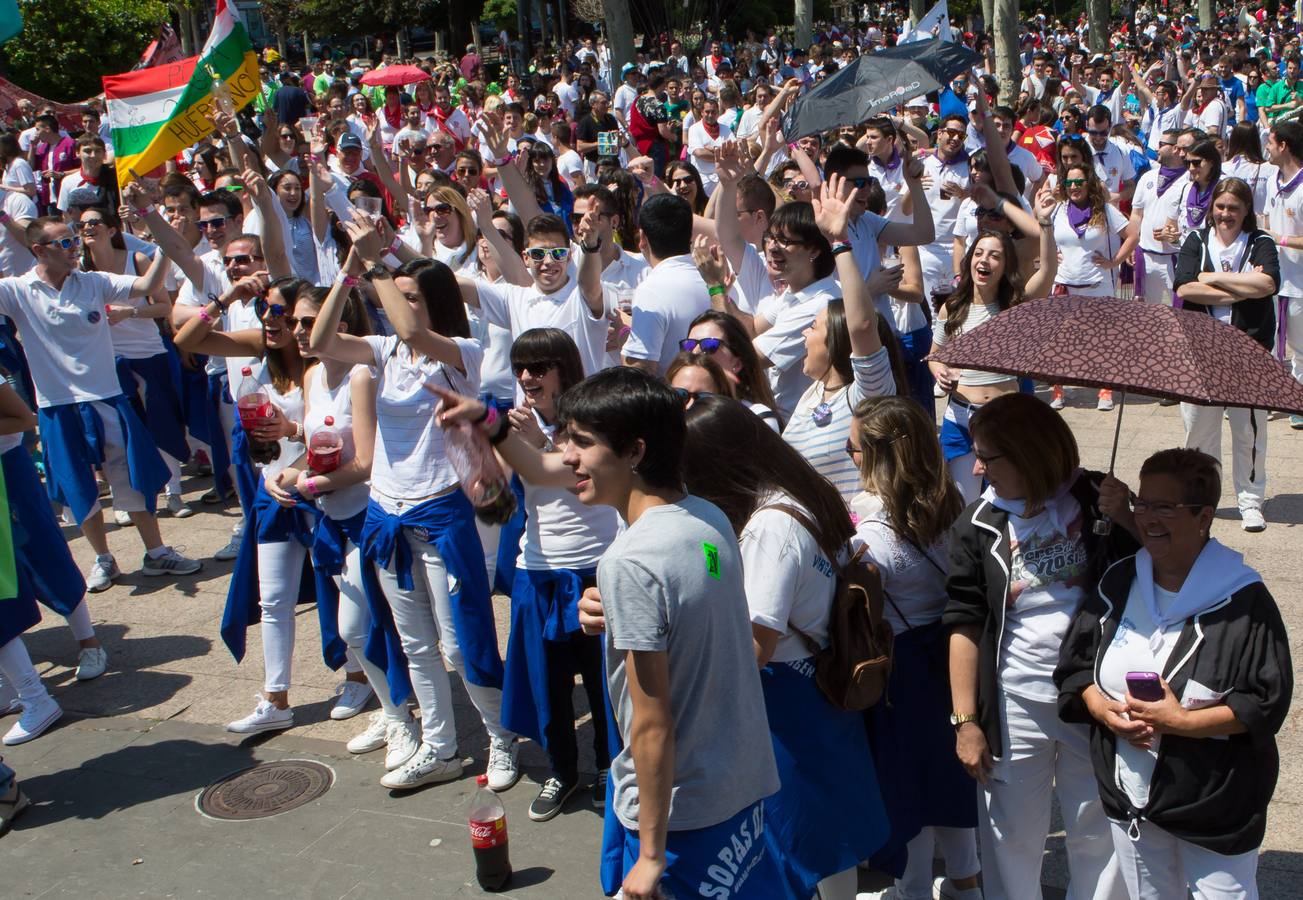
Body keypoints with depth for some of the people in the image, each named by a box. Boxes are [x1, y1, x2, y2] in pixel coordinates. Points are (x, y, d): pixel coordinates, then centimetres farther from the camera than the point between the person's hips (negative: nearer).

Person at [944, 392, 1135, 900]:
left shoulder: (1098, 500, -5)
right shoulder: (978, 526, -4)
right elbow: (964, 625, -3)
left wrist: (1126, 521, -21)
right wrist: (965, 720, -4)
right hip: (1014, 703, 0)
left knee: (1098, 832, 13)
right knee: (1012, 837, 11)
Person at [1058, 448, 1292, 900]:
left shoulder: (1242, 600, -15)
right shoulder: (1119, 583, 1)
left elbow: (1268, 700, -16)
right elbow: (1074, 663, 7)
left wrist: (1181, 722, -24)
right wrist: (1104, 711, -12)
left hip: (1215, 806, -5)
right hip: (1129, 795, 5)